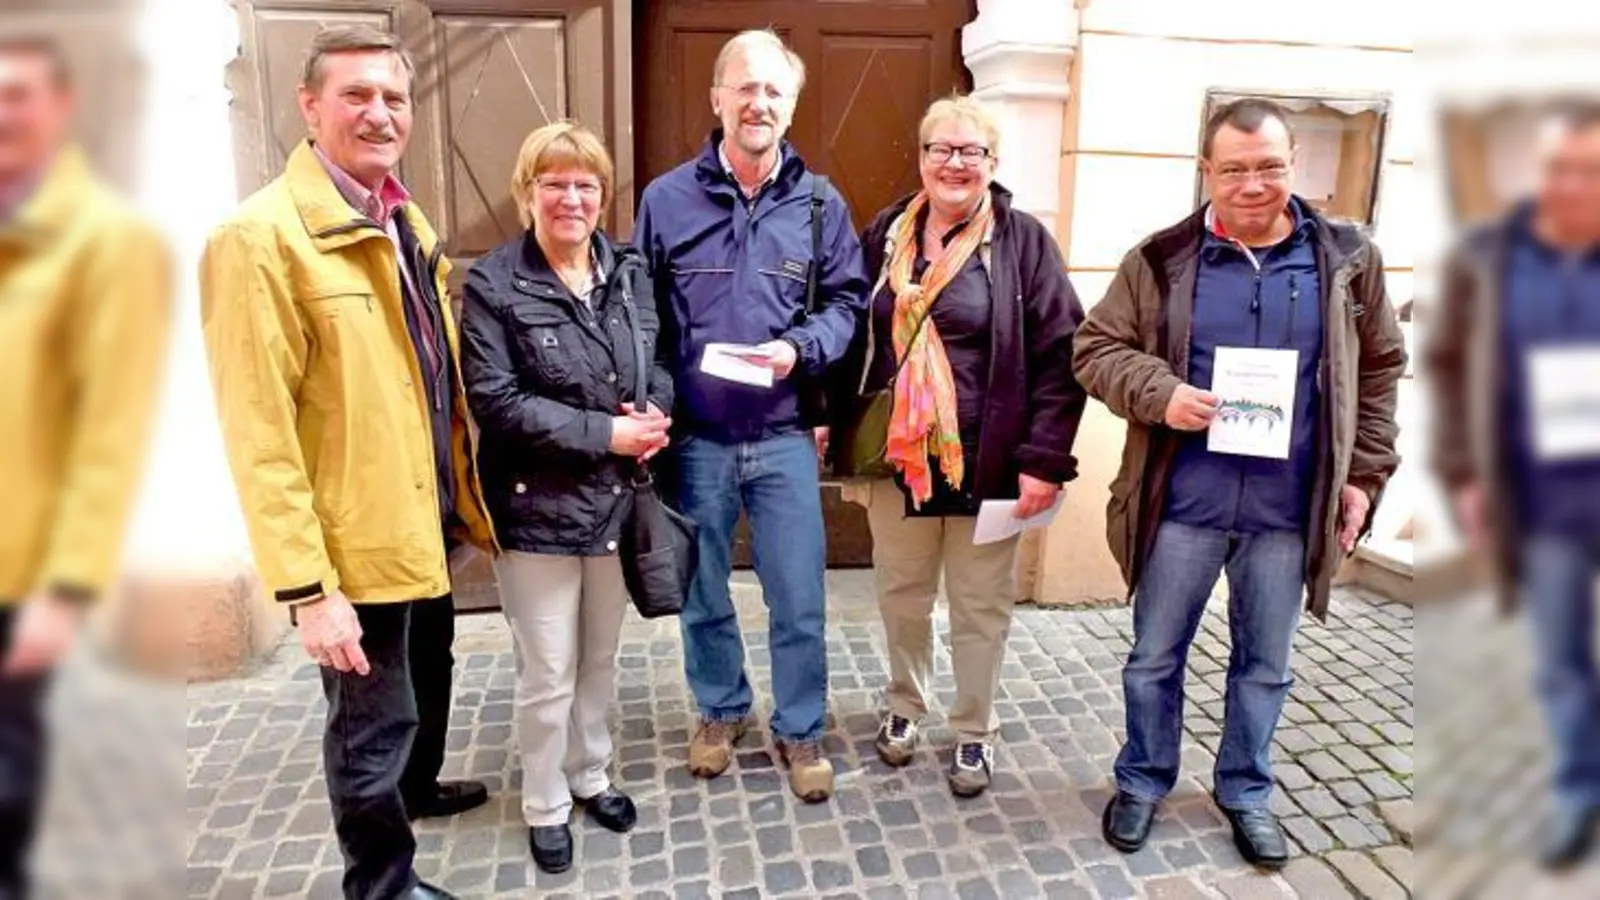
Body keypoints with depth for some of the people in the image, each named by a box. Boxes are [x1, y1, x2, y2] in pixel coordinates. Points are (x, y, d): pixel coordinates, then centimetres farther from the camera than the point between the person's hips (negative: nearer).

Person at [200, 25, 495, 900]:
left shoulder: (406, 224, 9)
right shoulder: (260, 236, -18)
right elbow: (258, 433, -22)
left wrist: (461, 498, 14)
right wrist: (306, 585, -24)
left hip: (423, 522, 9)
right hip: (356, 541, -9)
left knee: (428, 676, 29)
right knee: (372, 720, 8)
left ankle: (418, 787, 56)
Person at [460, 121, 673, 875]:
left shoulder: (629, 271, 4)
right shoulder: (493, 284, -10)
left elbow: (661, 363, 11)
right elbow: (494, 399, -17)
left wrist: (654, 412, -12)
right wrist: (605, 432, -20)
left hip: (617, 500, 5)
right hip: (537, 507, -4)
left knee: (601, 659, 20)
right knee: (548, 676, 7)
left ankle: (591, 776, 41)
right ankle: (545, 807, 30)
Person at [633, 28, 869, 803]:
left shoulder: (820, 205, 3)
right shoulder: (666, 199, 0)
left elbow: (846, 303, 6)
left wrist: (800, 349, -14)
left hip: (784, 437, 0)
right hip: (694, 439, 0)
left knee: (799, 601, 7)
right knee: (702, 594, 15)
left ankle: (801, 730, 28)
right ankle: (720, 709, 39)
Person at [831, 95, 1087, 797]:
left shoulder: (1023, 241, -5)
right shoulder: (885, 236, 6)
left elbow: (1061, 355, -9)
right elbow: (855, 341, 10)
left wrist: (1044, 458, -15)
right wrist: (837, 428, 5)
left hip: (987, 462, -3)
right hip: (896, 457, 3)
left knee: (981, 607, 11)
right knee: (901, 596, 17)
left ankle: (975, 731, 31)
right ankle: (905, 706, 40)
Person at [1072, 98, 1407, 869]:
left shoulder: (1346, 260, 3)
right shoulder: (1161, 259, -3)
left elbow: (1380, 371, 11)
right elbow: (1096, 348, 0)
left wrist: (1365, 475, 6)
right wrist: (1160, 394, -19)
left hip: (1289, 511, 2)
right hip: (1183, 504, -1)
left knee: (1265, 665, 16)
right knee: (1155, 655, 12)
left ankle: (1245, 792, 37)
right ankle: (1142, 781, 33)